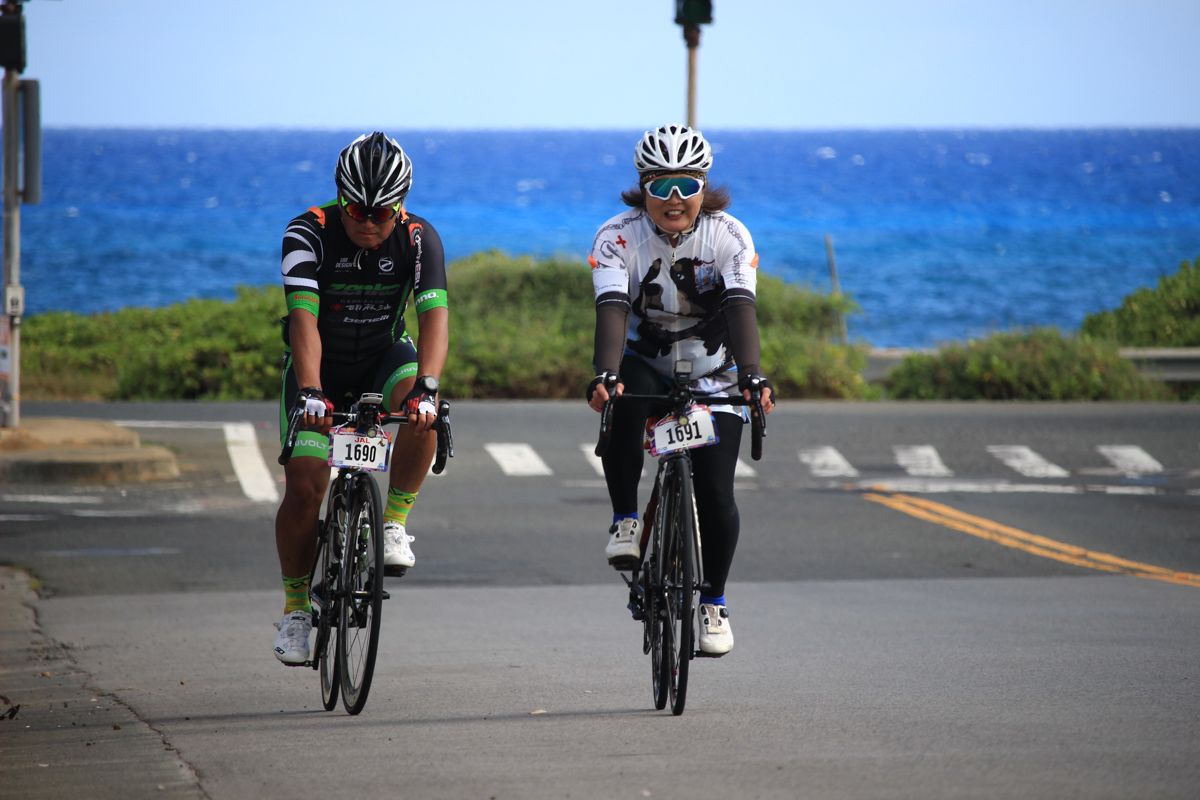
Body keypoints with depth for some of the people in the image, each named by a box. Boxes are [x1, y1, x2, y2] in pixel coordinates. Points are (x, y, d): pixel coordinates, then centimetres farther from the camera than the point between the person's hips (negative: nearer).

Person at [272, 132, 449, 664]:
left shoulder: (418, 239, -19)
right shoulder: (309, 234, -23)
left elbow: (434, 315, -31)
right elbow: (304, 319, -34)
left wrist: (425, 386, -48)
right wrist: (311, 391, -49)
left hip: (383, 359, 1)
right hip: (320, 366, -1)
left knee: (421, 410, -34)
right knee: (306, 486, -15)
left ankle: (393, 523, -14)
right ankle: (296, 605, 4)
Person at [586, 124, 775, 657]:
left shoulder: (729, 237, -20)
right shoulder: (618, 237, -19)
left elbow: (740, 307, -33)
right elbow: (612, 308, -33)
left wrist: (752, 375, -50)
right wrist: (605, 374, -51)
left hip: (712, 376, 0)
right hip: (646, 365, 0)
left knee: (715, 492, -12)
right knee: (620, 407, -36)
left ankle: (714, 601, 10)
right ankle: (625, 520, -18)